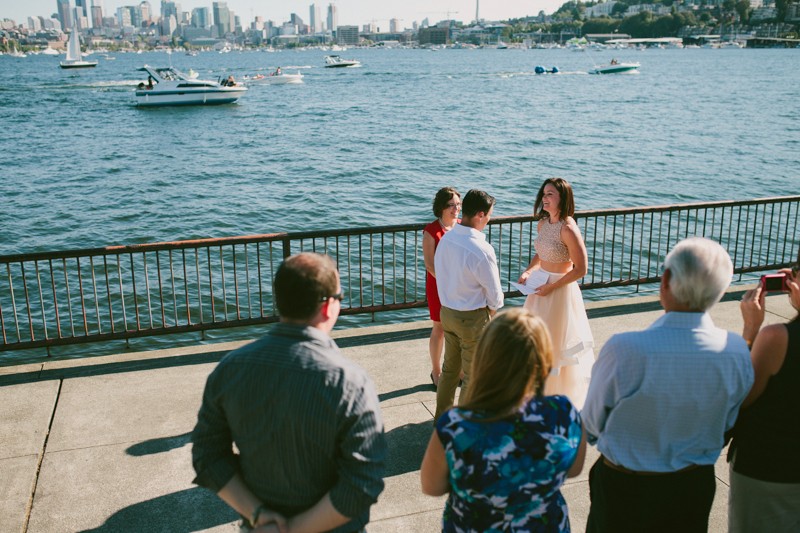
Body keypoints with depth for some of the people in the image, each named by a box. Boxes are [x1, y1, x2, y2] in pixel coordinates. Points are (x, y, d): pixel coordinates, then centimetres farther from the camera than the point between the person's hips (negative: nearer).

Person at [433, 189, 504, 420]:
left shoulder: (445, 239, -6)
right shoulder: (482, 250, -27)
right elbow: (494, 294, -16)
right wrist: (493, 307, 5)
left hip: (447, 312, 7)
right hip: (473, 318, -7)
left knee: (450, 368, 24)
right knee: (472, 376, 12)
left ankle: (442, 417, 40)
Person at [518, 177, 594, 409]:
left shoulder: (568, 229, -23)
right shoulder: (542, 223, 1)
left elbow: (580, 269, -21)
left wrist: (551, 287, -19)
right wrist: (528, 271, -1)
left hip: (560, 290, -8)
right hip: (541, 286, 8)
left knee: (557, 342, 7)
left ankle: (562, 393, 27)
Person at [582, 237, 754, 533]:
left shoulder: (623, 349, -30)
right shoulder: (737, 351, -18)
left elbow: (592, 423, -13)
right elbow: (727, 427, -1)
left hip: (622, 489, -3)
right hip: (695, 487, 3)